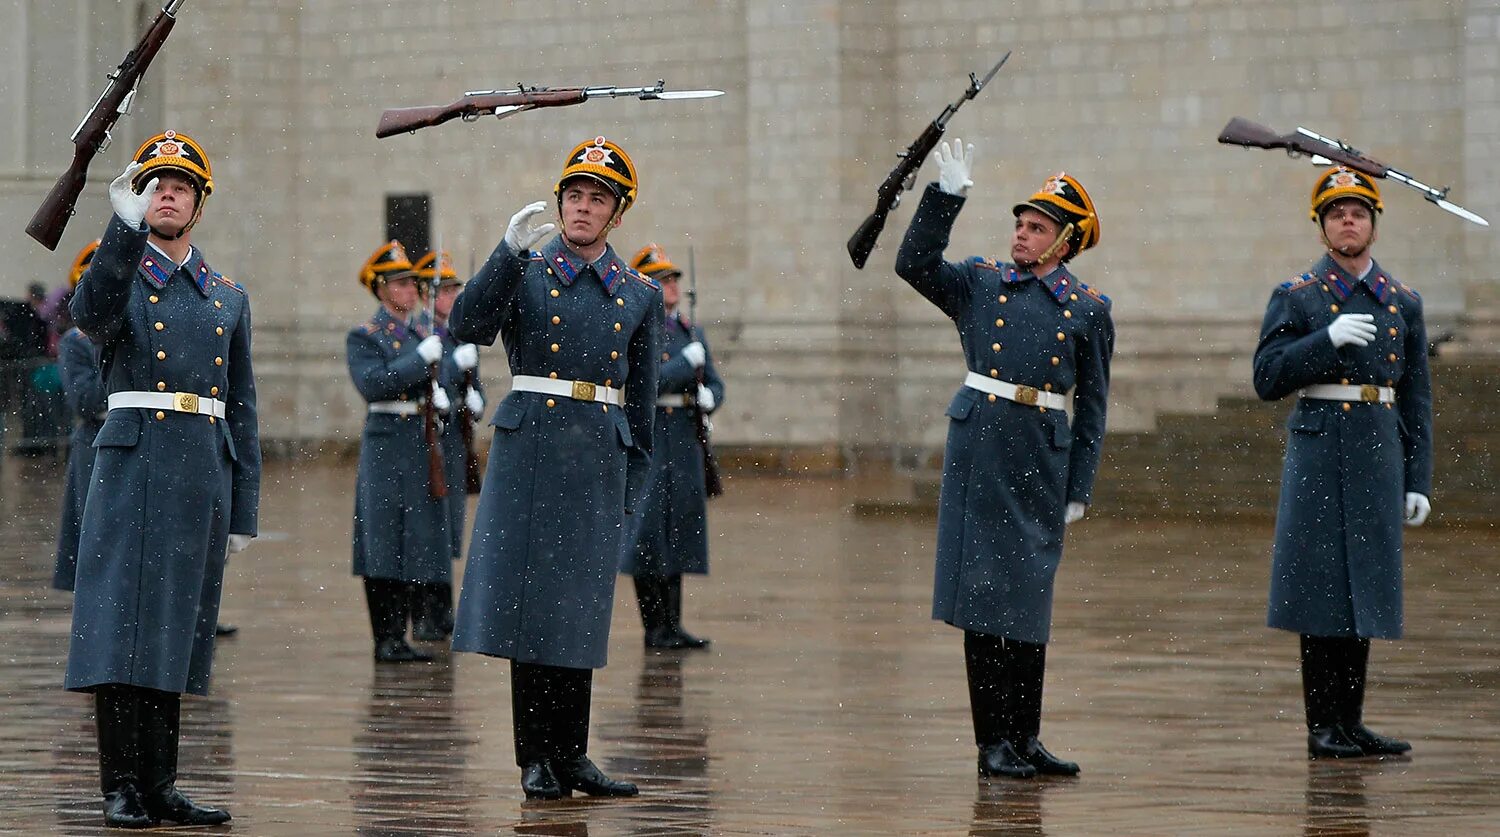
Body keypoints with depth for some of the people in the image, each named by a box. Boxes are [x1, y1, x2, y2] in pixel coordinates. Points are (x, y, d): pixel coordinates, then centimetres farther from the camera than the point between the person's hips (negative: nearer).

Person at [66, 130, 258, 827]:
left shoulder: (228, 296, 17)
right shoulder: (119, 278, 6)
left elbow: (242, 411, 16)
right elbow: (91, 313, -21)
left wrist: (243, 510, 10)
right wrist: (125, 227, -32)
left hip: (204, 475, 4)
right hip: (133, 464, -4)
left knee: (174, 628, 7)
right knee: (122, 623, -7)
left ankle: (159, 786, 11)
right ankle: (121, 789, -5)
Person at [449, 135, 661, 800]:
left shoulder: (640, 293, 12)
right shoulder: (524, 271, 5)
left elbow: (641, 398, 15)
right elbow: (468, 327, -13)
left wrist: (633, 486, 10)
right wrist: (509, 252, -22)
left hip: (599, 458, 2)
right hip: (528, 445, -2)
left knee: (577, 608, 5)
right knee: (527, 598, -3)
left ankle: (570, 757, 11)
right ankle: (537, 760, 2)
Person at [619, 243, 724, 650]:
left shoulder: (692, 332, 14)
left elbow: (714, 384, 14)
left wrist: (709, 397, -9)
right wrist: (688, 361, -14)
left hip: (685, 441, 7)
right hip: (647, 440, -7)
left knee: (678, 532, 8)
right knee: (649, 533, -4)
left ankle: (672, 626, 12)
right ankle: (656, 628, -1)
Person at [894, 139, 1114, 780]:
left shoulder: (1088, 309, 6)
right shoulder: (980, 284, 8)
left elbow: (1092, 408, 6)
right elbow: (914, 264, -5)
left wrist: (1079, 489, 2)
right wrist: (947, 194, -12)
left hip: (1042, 460, 1)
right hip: (978, 449, -1)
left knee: (1029, 601, 6)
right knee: (983, 593, -2)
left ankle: (1025, 739, 14)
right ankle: (994, 742, 2)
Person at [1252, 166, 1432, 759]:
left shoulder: (1403, 303, 12)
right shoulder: (1296, 298, 4)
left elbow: (1417, 399, 12)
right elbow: (1268, 380, -5)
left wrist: (1418, 481, 6)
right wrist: (1329, 339, -16)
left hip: (1379, 454, 3)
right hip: (1318, 448, -3)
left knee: (1363, 589, 6)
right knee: (1321, 587, -5)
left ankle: (1351, 723, 11)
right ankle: (1323, 727, -1)